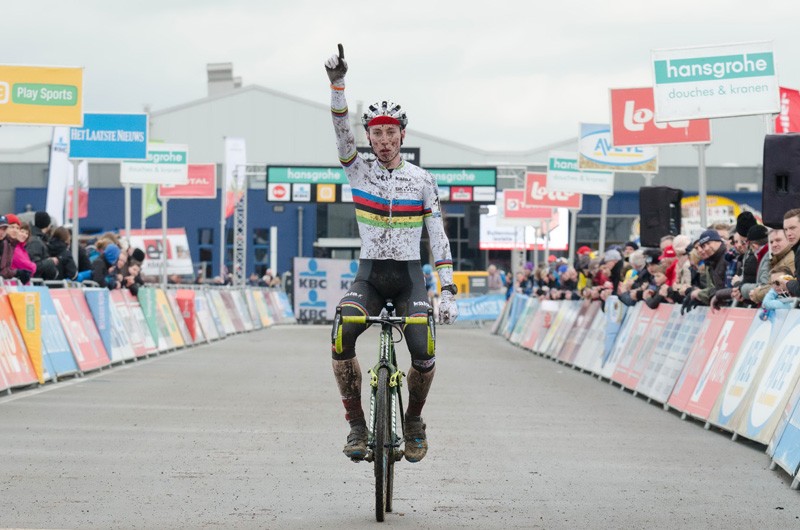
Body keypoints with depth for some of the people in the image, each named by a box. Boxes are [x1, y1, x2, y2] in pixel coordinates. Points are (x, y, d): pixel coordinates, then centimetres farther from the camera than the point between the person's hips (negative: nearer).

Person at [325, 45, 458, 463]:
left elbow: (438, 237, 1)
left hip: (409, 276, 0)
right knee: (341, 338, -29)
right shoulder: (359, 172, 4)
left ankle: (413, 422, 7)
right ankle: (357, 426, -15)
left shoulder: (422, 180, 2)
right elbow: (341, 128, -12)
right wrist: (337, 83, -25)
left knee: (423, 354, -23)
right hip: (369, 275, 1)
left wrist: (448, 291, -7)